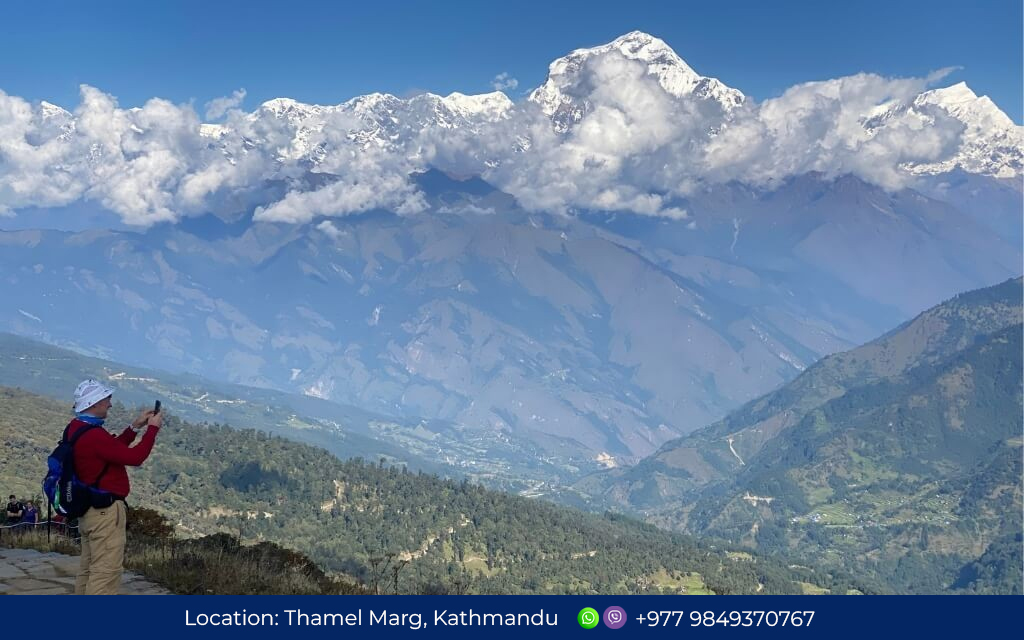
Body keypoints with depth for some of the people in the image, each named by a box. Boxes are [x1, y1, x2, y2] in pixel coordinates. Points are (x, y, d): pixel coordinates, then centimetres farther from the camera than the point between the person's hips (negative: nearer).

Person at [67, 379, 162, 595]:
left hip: (90, 508, 11)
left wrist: (135, 427, 13)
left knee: (89, 568, 16)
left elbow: (114, 448, 19)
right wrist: (153, 428, -11)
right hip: (105, 511, -11)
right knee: (106, 570, -7)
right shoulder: (93, 435, -24)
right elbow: (134, 457, -21)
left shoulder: (76, 428, 8)